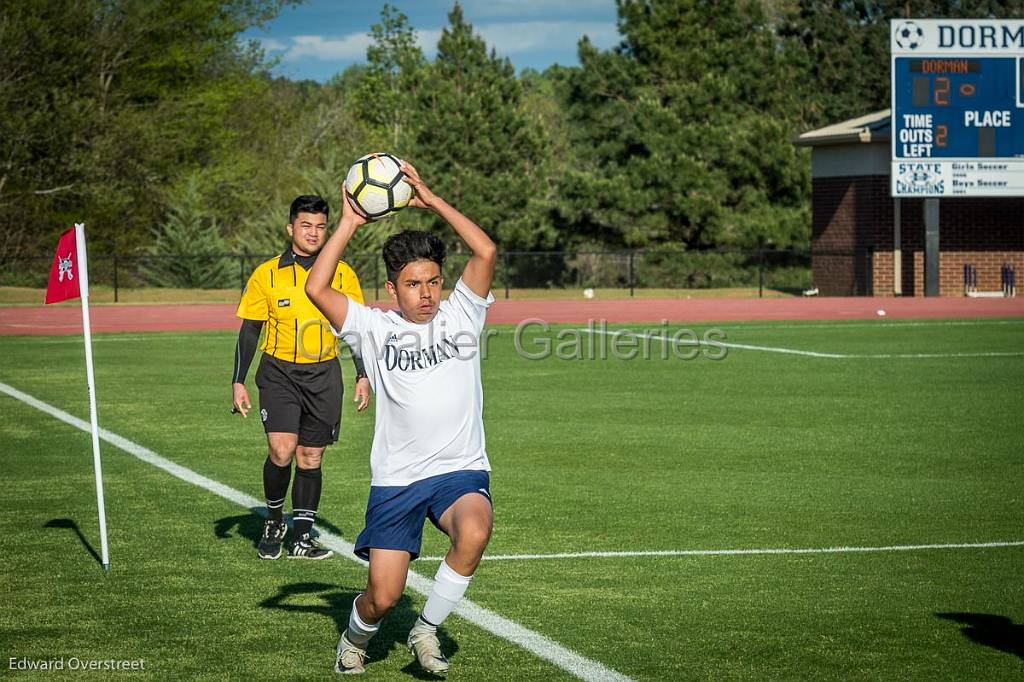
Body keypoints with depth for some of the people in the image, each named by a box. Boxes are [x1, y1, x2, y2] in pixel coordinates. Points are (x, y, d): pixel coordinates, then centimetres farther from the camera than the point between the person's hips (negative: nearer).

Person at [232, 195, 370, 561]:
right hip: (279, 372, -2)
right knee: (281, 450, -17)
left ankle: (301, 538, 13)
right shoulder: (266, 274, -2)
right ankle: (273, 521, 7)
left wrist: (363, 375, 4)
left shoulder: (342, 274, 3)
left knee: (310, 457, 5)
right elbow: (249, 331, 4)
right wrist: (238, 383, 0)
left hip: (323, 375, 2)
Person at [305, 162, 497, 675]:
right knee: (382, 597, -5)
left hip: (461, 470, 0)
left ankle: (426, 631, -10)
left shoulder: (460, 315, 3)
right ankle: (355, 641, 33)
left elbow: (485, 252, -11)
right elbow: (316, 289, -12)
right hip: (396, 478, 0)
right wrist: (349, 224, -8)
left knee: (474, 534, -34)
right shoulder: (375, 328, 2)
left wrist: (432, 201, -11)